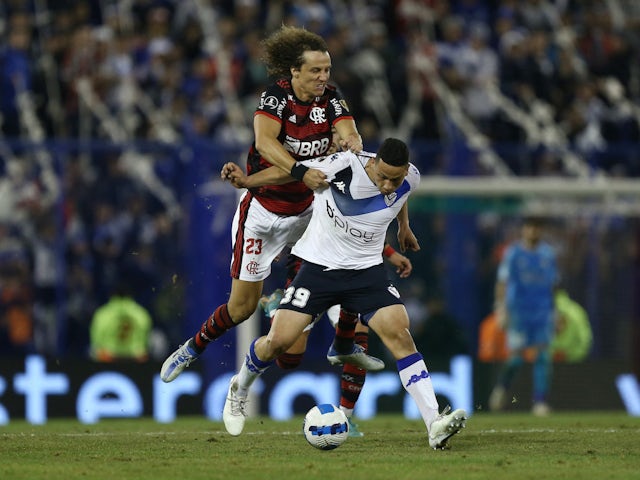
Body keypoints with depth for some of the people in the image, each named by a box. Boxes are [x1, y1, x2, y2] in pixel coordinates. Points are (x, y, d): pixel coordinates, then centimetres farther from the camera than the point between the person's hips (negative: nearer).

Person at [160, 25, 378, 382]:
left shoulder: (330, 98, -7)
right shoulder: (277, 95, -19)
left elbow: (348, 132, -23)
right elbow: (264, 141, -36)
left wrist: (352, 143, -48)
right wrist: (300, 172, -51)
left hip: (305, 209, 4)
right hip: (262, 209, -4)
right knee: (243, 306, -1)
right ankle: (194, 348, 25)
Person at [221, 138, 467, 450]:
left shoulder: (410, 179, -8)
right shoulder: (344, 167, -22)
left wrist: (403, 228, 34)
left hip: (367, 269, 2)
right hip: (319, 265, -2)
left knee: (399, 333, -19)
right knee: (278, 341, -9)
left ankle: (435, 425, -23)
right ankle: (239, 390, 25)